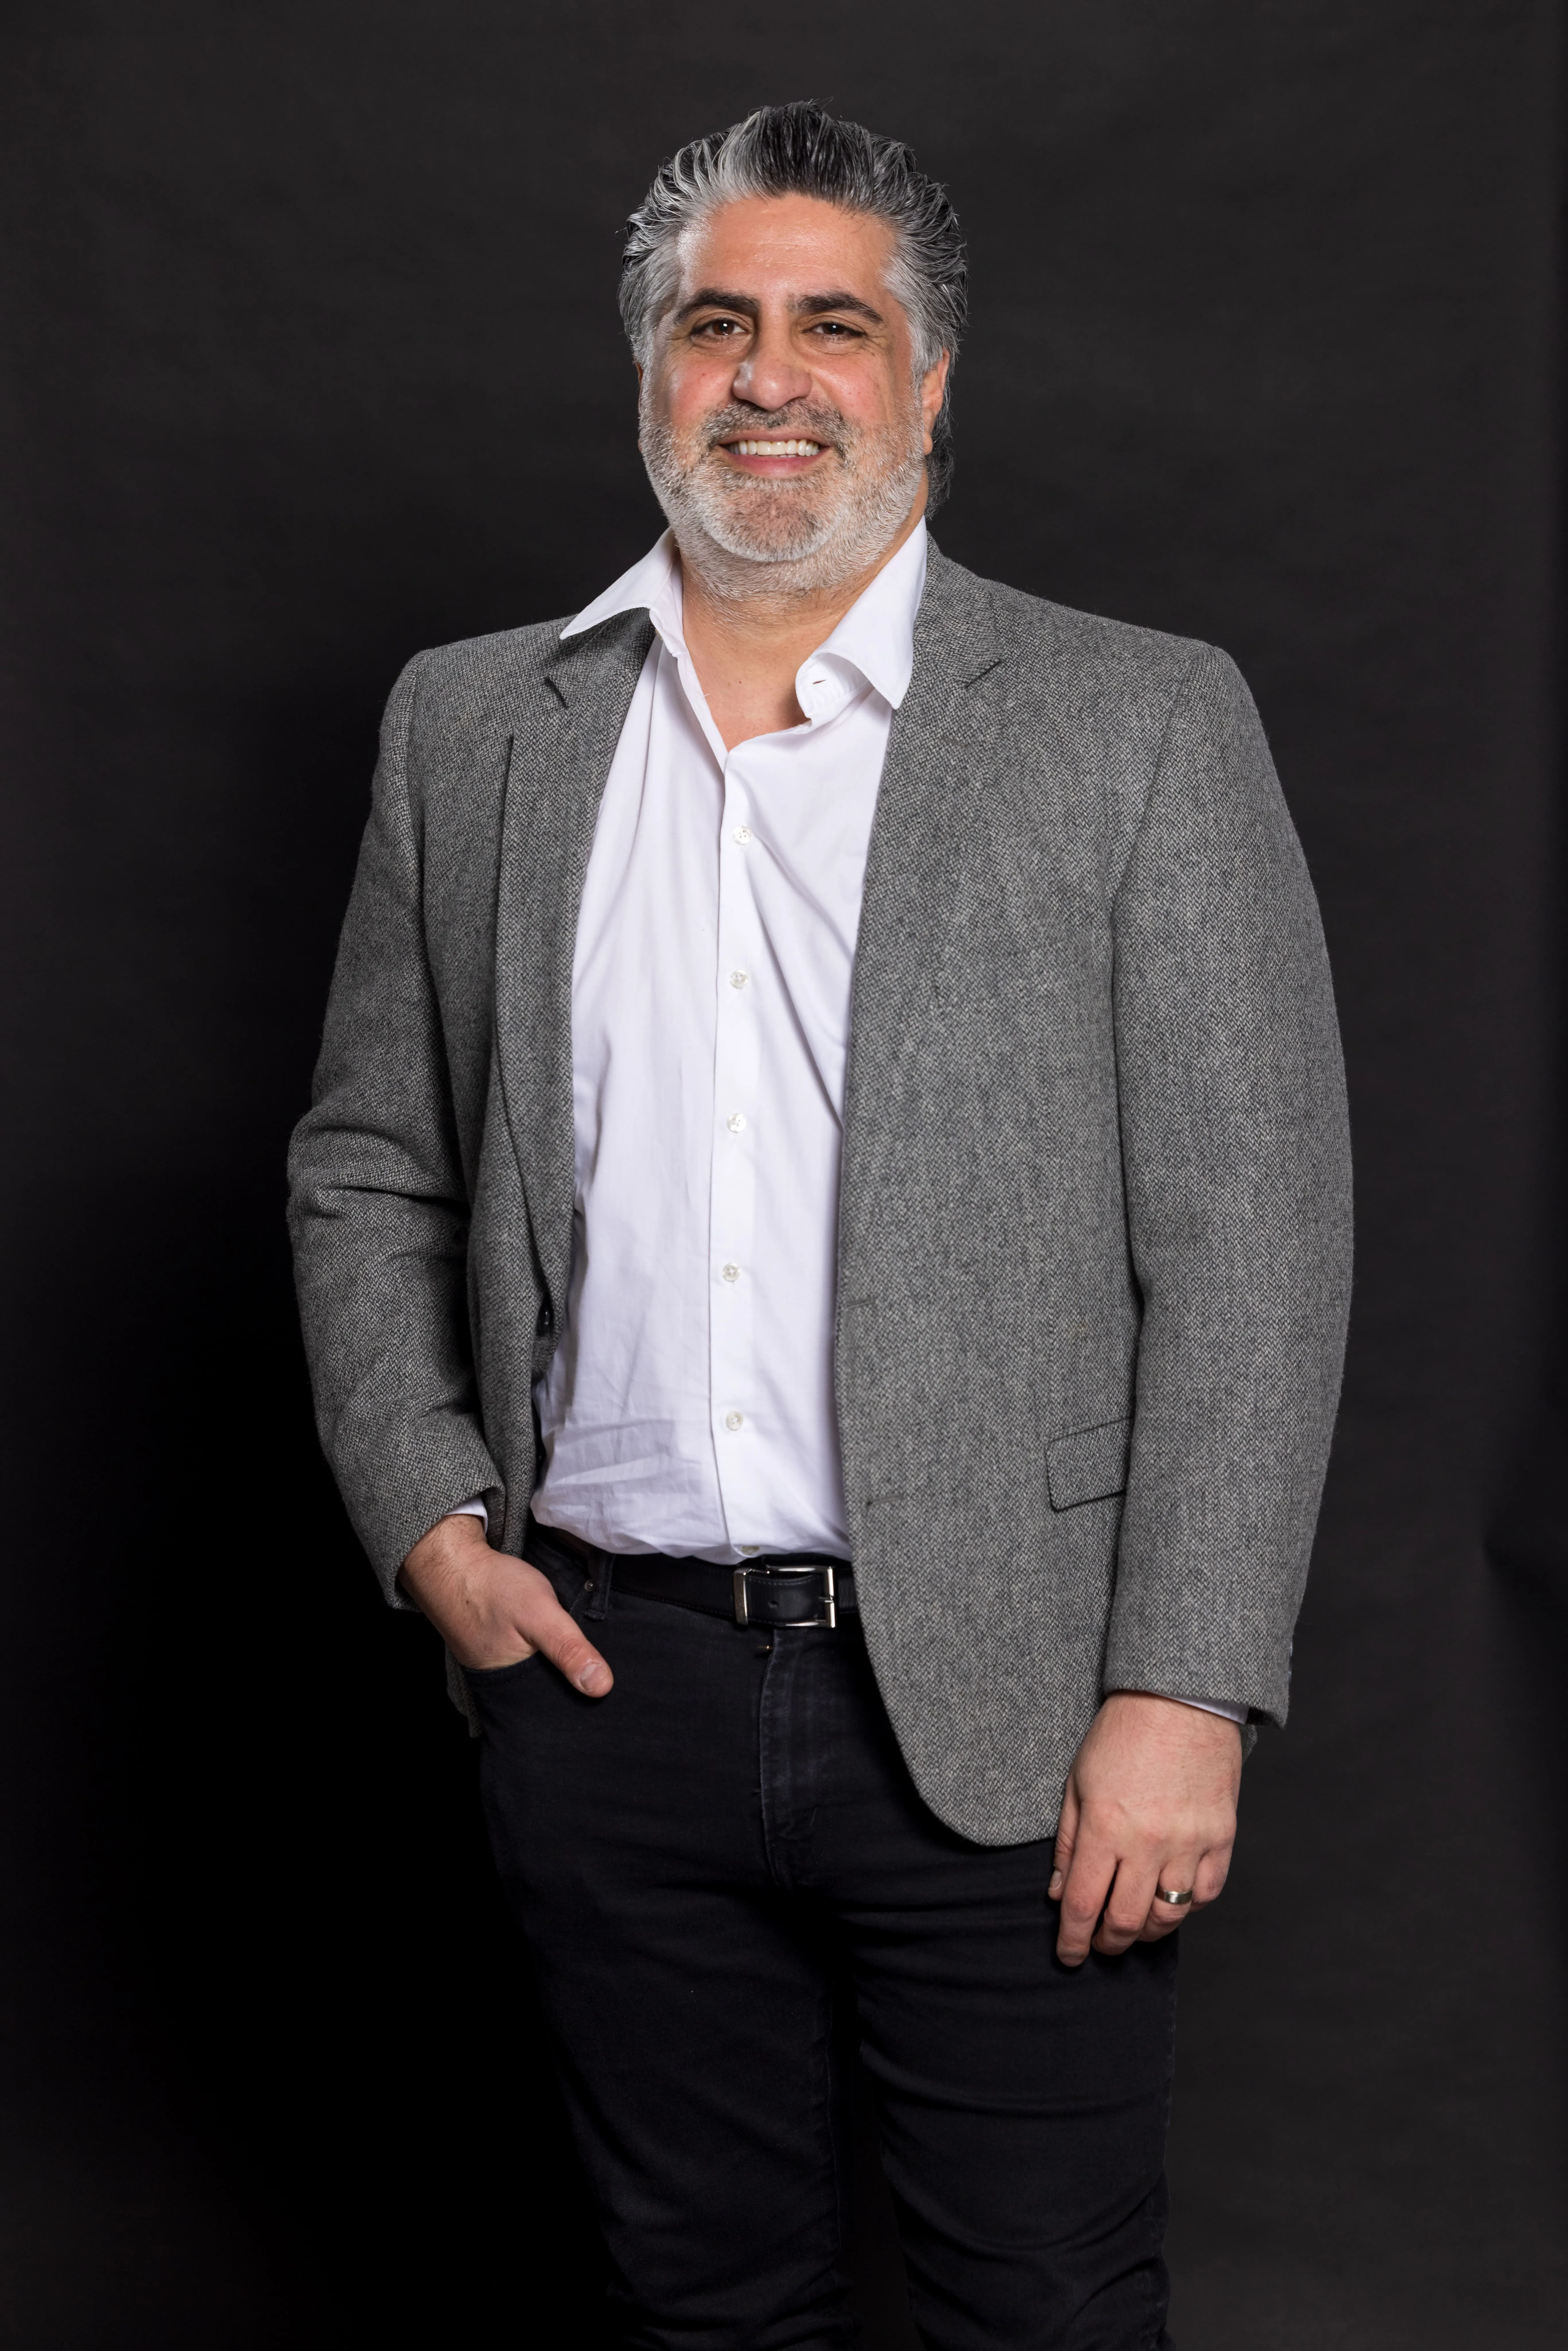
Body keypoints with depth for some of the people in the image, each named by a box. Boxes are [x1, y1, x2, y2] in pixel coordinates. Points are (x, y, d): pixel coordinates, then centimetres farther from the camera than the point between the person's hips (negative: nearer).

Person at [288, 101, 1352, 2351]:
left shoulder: (1142, 724, -2)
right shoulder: (472, 725, 8)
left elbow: (1251, 1235, -7)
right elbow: (365, 1169, 14)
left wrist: (1183, 1697, -12)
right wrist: (425, 1516, 1)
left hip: (1004, 1714, -2)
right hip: (602, 1681, 3)